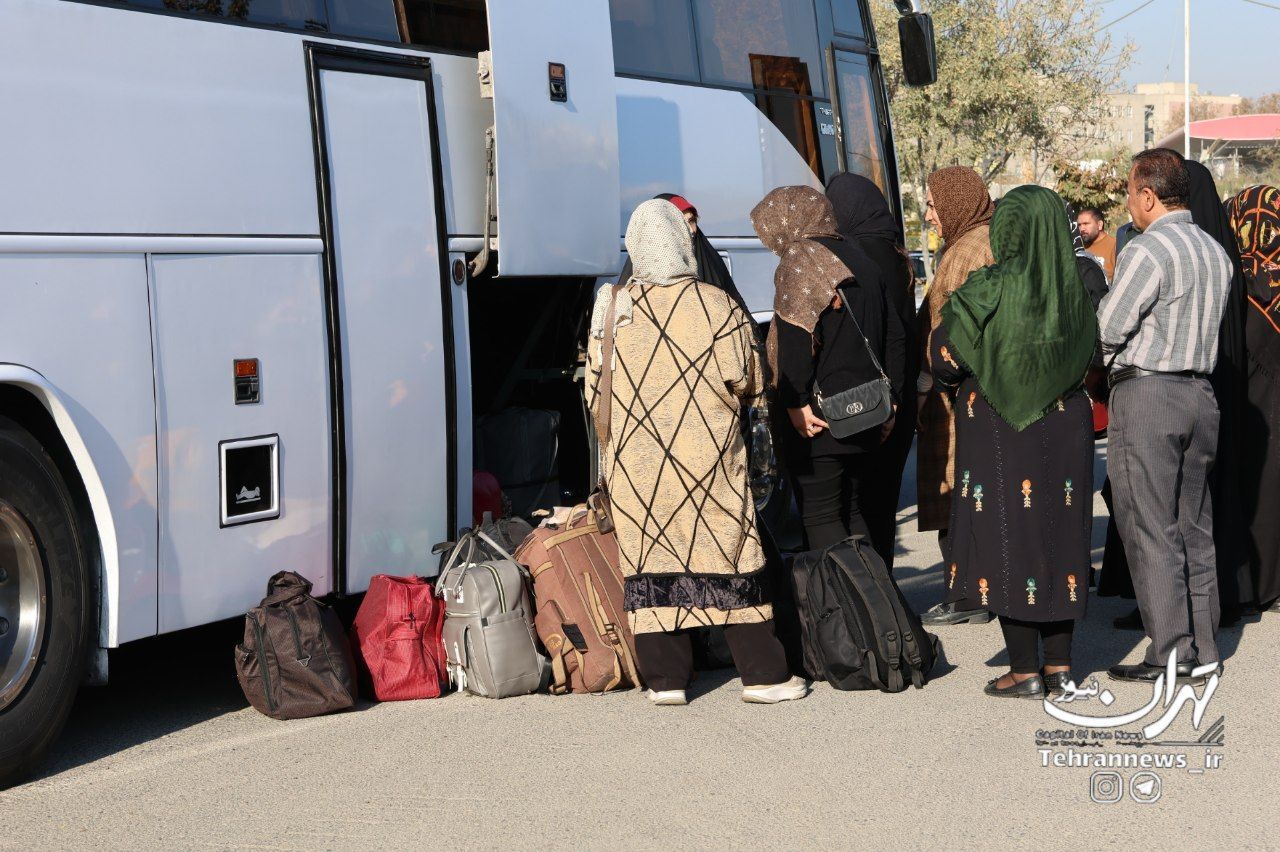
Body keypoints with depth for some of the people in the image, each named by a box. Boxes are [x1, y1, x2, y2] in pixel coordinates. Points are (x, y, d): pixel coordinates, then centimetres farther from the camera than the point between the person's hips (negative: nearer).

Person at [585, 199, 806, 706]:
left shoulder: (612, 307, 0)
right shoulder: (717, 307, -5)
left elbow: (595, 390, 5)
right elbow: (747, 383, -1)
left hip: (635, 460, 2)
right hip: (708, 457, -1)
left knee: (649, 559, 6)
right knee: (728, 555, 4)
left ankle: (664, 678, 6)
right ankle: (762, 674, 7)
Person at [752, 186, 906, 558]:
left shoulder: (800, 259, -8)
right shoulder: (860, 260, 16)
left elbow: (795, 332, -22)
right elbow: (894, 336, 17)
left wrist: (797, 401, -19)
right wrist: (889, 400, 19)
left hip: (816, 415, -7)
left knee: (821, 519, -4)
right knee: (852, 513, 16)